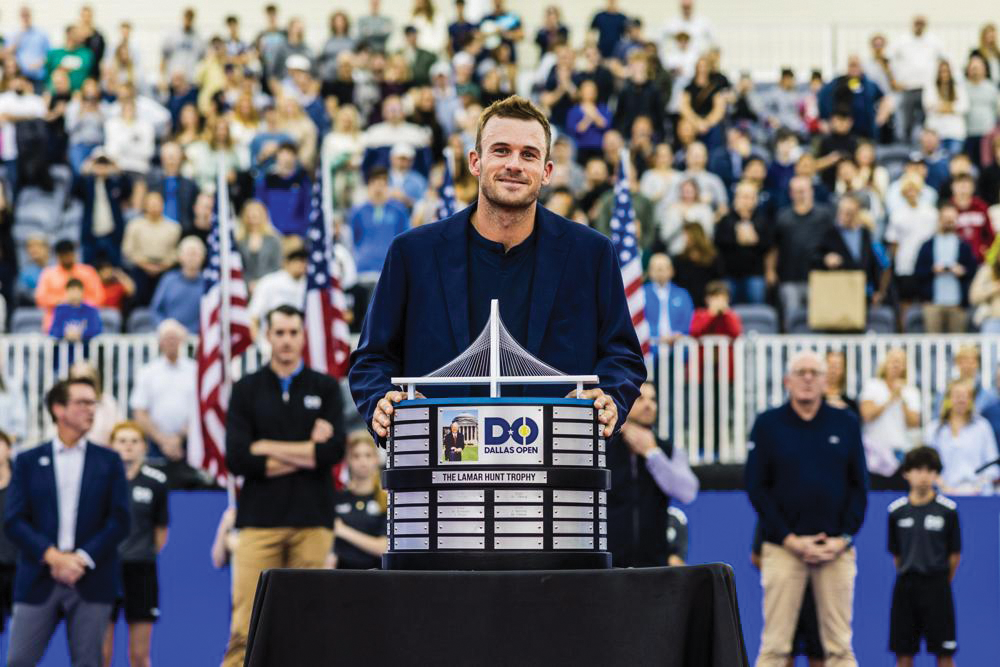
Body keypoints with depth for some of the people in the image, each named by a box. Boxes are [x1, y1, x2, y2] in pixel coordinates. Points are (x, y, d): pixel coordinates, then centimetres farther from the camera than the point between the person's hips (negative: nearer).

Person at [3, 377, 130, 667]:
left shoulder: (108, 461, 9)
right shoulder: (28, 461, 8)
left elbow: (119, 520, 2)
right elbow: (13, 521, 0)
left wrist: (82, 559, -9)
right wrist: (53, 557, -13)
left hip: (91, 582, 0)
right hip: (39, 583, 0)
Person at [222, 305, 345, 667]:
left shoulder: (325, 388, 10)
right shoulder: (247, 389, 9)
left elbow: (334, 450, -5)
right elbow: (237, 458, -4)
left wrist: (271, 448, -3)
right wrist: (306, 454, -5)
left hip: (312, 519, 1)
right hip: (260, 518, -1)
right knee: (246, 625, -9)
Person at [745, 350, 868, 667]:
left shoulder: (846, 424, 10)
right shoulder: (767, 424, 5)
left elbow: (859, 486, 10)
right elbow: (756, 487, 1)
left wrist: (843, 537, -3)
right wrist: (790, 539, -7)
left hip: (837, 549, 2)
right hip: (783, 547, -2)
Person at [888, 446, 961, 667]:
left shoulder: (948, 510, -3)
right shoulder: (897, 510, 3)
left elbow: (955, 554, 1)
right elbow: (896, 554, 9)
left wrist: (941, 581, 3)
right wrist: (908, 577, 5)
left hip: (936, 585, -2)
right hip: (905, 586, 2)